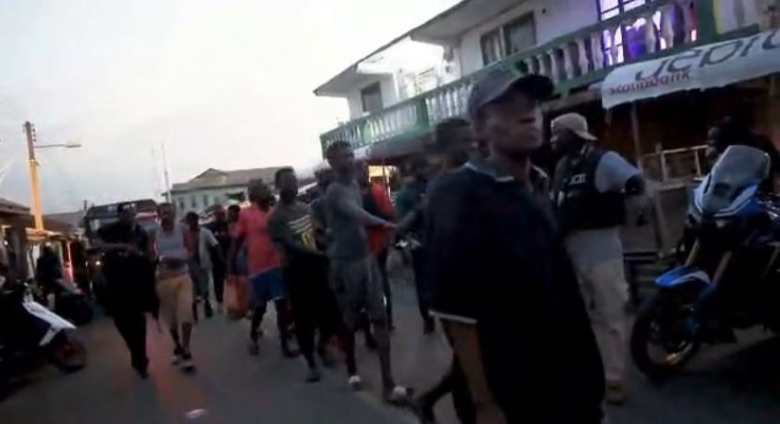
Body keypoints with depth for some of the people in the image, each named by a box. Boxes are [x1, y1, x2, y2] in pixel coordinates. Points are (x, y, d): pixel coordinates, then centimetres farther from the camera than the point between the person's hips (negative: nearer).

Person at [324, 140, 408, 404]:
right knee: (350, 320, 9)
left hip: (366, 257, 7)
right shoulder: (335, 190, -17)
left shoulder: (355, 184, 10)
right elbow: (356, 213, -37)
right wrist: (385, 224, -53)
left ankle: (388, 383, 1)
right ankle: (352, 371, 31)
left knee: (380, 317, 0)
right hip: (346, 262, -7)